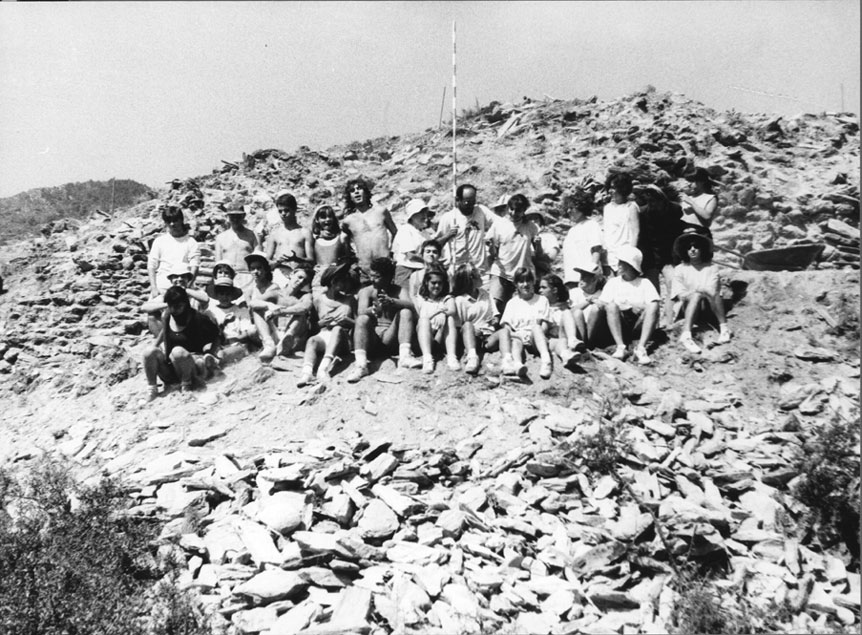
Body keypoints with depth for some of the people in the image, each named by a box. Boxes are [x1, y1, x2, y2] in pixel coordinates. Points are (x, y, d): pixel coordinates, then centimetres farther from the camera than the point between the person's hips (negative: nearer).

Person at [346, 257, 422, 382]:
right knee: (362, 319, -28)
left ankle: (404, 355, -31)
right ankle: (361, 364, -44)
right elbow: (361, 312, -13)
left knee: (406, 312, -17)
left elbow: (410, 305, -15)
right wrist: (374, 310, -36)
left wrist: (391, 301, -34)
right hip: (371, 337, 0)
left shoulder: (399, 291, 7)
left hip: (390, 337, 0)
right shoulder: (366, 291, 5)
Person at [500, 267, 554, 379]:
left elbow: (545, 326, 6)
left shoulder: (541, 300, 15)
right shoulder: (512, 303, 17)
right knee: (516, 341, -34)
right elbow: (506, 327, 6)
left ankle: (546, 359, -56)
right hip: (518, 336, 1)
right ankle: (517, 364, -66)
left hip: (536, 338, -1)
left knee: (535, 327, -33)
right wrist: (516, 334, -15)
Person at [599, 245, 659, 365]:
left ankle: (641, 348, -39)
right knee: (612, 305, -27)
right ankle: (620, 347, -36)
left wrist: (638, 308, -19)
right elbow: (604, 304, 1)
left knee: (654, 306, -26)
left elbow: (652, 306, -2)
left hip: (639, 324, 0)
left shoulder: (644, 283, 12)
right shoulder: (613, 282, 15)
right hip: (619, 325, 0)